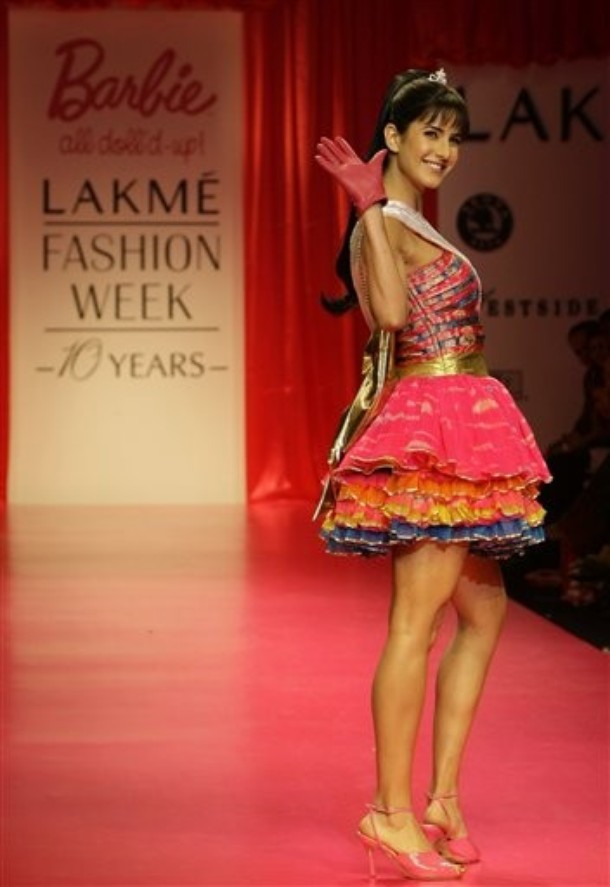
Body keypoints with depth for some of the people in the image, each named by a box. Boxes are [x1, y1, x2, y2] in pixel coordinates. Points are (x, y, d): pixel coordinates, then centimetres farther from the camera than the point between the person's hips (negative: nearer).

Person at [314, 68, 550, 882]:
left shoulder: (414, 225, 20)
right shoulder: (379, 224, -9)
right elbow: (391, 313, -28)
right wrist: (371, 207, -26)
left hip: (461, 431, 10)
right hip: (427, 427, -10)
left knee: (484, 613, 12)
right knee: (417, 618, -9)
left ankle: (443, 797, 16)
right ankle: (392, 811, -4)